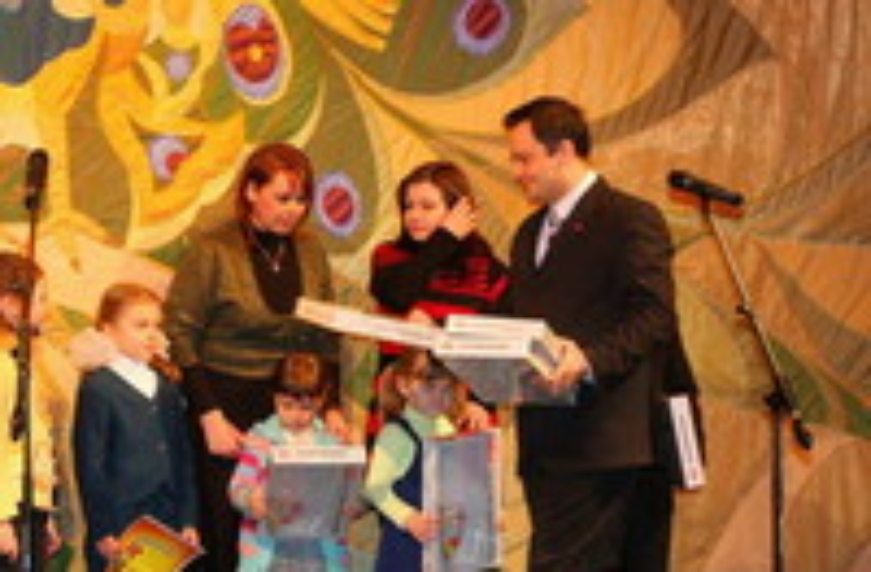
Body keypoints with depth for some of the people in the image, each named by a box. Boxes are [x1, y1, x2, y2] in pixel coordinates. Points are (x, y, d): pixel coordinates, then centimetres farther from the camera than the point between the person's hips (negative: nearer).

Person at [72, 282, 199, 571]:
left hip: (167, 530, 6)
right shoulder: (97, 389, -7)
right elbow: (89, 467, -10)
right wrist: (103, 532, -13)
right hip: (118, 533, -6)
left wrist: (188, 522, 9)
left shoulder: (167, 390, 13)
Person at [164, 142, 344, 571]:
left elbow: (326, 340, 17)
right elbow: (180, 336, -6)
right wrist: (210, 417, -11)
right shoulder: (213, 251, -4)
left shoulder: (311, 251, 10)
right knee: (225, 534, -4)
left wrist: (332, 406, 6)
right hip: (228, 405, -4)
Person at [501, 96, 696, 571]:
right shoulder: (529, 233, 22)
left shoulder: (632, 219, -5)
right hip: (547, 444, 8)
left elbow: (654, 317, -14)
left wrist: (591, 358, -28)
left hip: (606, 441, -8)